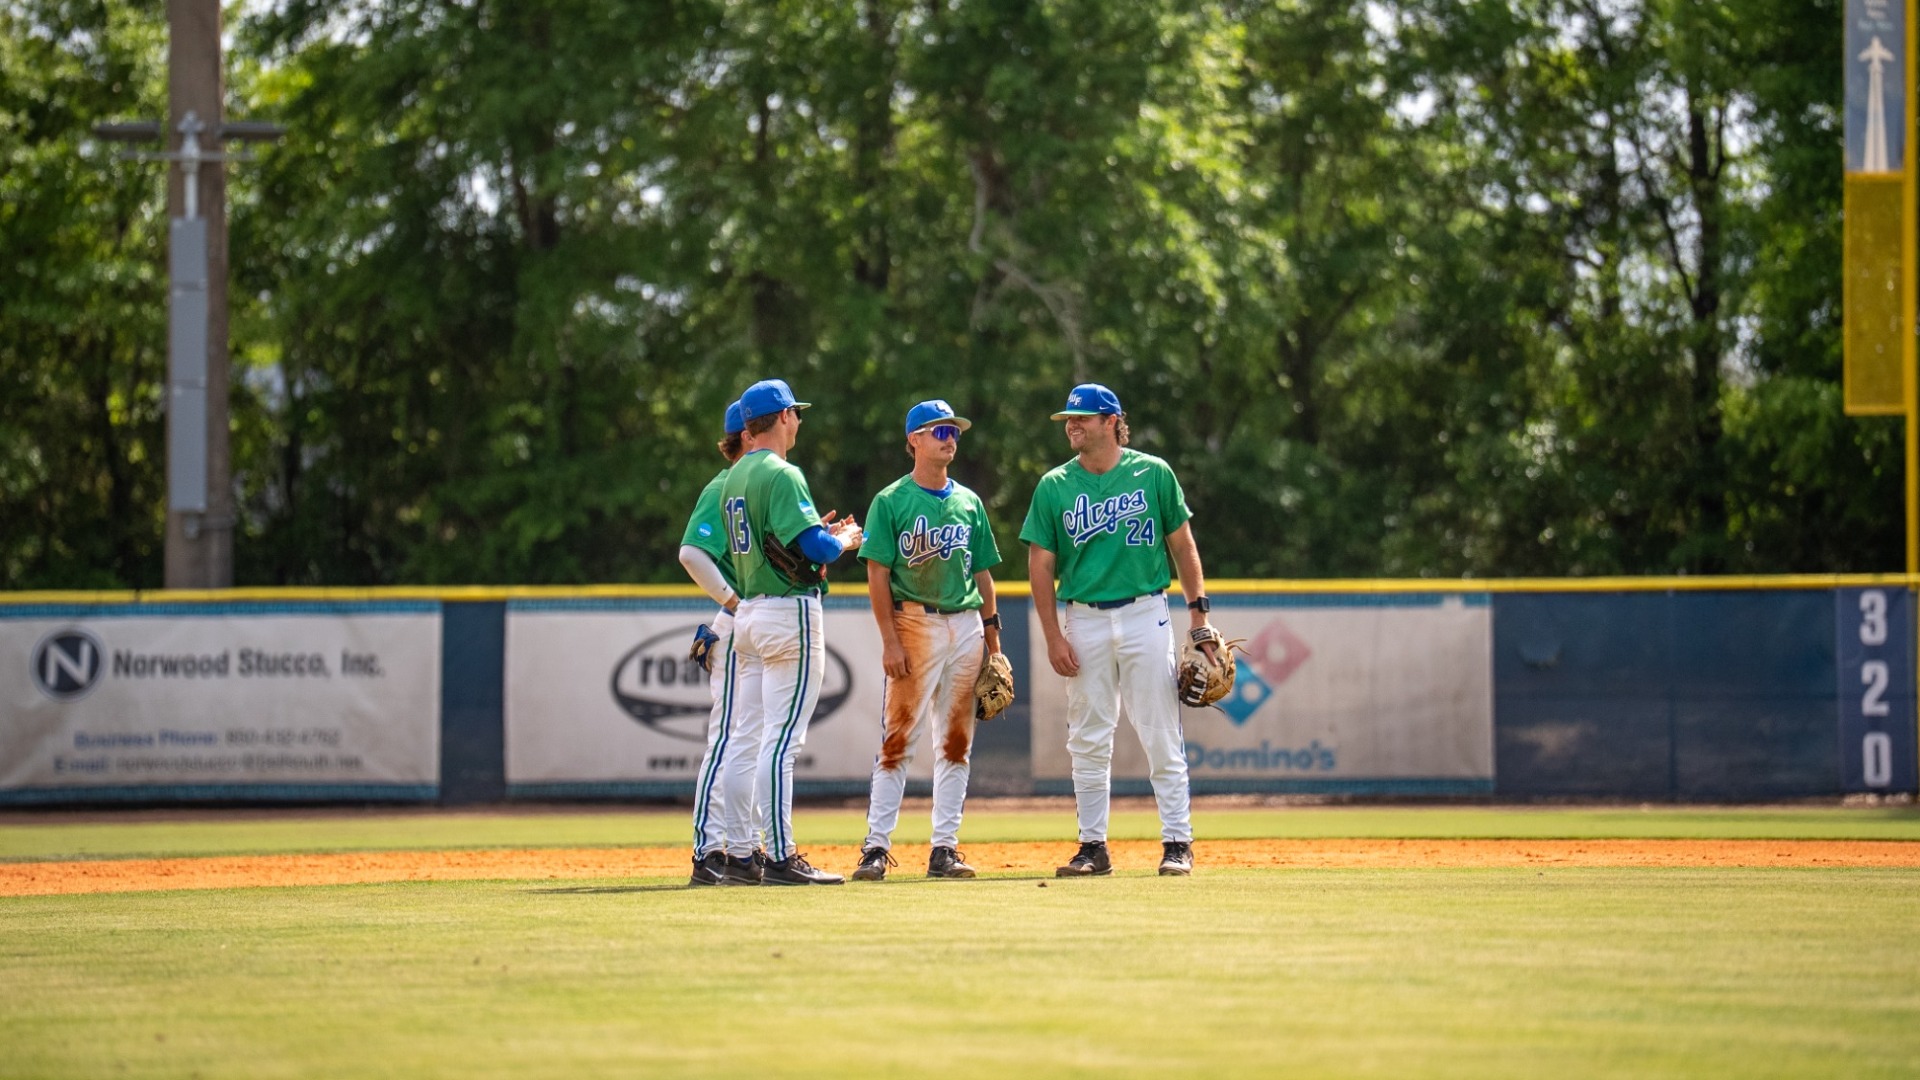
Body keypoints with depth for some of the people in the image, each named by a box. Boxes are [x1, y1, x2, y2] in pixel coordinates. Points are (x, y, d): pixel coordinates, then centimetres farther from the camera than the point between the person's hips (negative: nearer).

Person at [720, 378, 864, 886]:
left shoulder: (735, 478, 14)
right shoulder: (782, 475, -13)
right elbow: (817, 549, -21)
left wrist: (820, 534, 19)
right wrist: (844, 539, 0)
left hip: (747, 611, 9)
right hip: (789, 611, -9)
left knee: (749, 739, 11)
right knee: (782, 740, -9)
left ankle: (739, 854, 12)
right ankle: (780, 858, -10)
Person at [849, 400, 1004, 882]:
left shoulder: (968, 502, 13)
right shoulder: (892, 501, -2)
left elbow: (982, 571, 17)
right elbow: (877, 575, -6)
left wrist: (992, 635, 10)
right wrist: (890, 640, -13)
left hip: (966, 625, 5)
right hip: (915, 623, -5)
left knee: (956, 741, 5)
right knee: (899, 737, -8)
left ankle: (945, 847, 10)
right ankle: (876, 846, -6)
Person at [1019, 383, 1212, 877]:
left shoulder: (1152, 474, 2)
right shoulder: (1054, 487, 4)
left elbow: (1182, 544, 7)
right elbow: (1041, 564, 4)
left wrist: (1199, 613, 0)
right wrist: (1053, 637, -4)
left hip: (1146, 614, -1)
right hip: (1083, 620, 1)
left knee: (1162, 737, -3)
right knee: (1089, 740, 4)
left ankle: (1178, 842, 2)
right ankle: (1093, 846, 11)